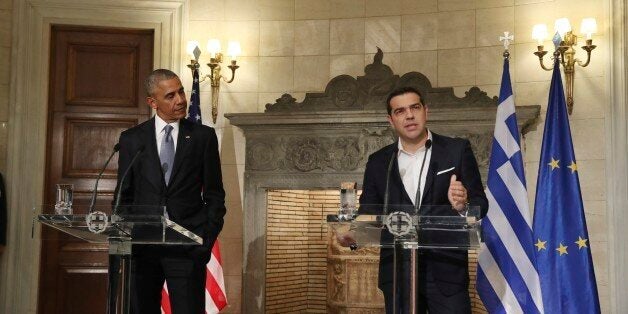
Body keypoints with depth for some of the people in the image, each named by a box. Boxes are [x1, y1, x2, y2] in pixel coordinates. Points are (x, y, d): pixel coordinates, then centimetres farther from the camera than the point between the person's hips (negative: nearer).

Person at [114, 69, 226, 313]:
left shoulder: (203, 136, 4)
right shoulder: (131, 139, 7)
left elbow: (214, 194, 5)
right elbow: (123, 195, 10)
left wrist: (207, 239, -3)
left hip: (188, 246, -1)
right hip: (141, 245, 2)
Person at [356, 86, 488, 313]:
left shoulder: (457, 150, 3)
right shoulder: (378, 162, 10)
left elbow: (481, 204, 1)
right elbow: (368, 214, 9)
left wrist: (464, 205, -21)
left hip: (446, 270, -2)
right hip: (397, 271, 2)